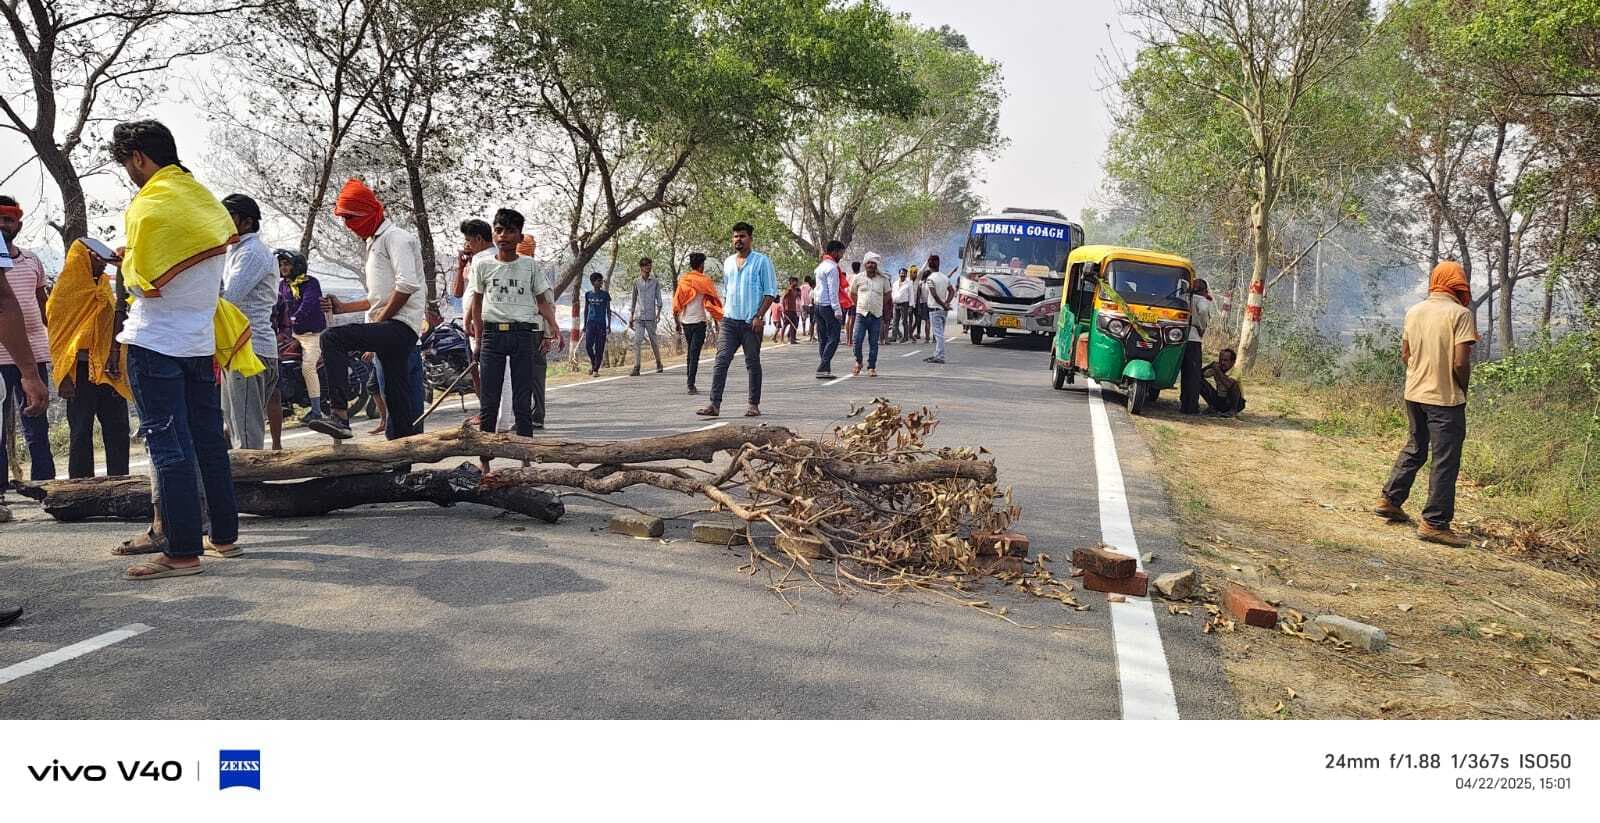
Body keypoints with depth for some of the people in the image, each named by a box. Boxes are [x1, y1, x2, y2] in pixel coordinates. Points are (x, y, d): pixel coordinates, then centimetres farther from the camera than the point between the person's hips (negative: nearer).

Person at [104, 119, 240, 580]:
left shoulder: (148, 207, -12)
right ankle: (225, 536, 19)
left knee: (168, 448, -5)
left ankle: (182, 552, -4)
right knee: (209, 442, 13)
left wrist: (126, 262, 8)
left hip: (155, 343, -7)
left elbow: (142, 282, -13)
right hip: (201, 341, 7)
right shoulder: (207, 204, 11)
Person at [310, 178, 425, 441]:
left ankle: (340, 415, -29)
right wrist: (344, 307, 19)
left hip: (399, 327, -10)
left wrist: (378, 321, -15)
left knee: (332, 338, -23)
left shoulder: (395, 237, -6)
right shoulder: (375, 242, 25)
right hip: (389, 332, 10)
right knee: (396, 399, 8)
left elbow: (407, 285, -21)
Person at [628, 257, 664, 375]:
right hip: (638, 316, 1)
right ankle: (636, 367, -11)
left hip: (650, 316, -1)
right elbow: (634, 300, 15)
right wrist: (631, 316, 13)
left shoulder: (655, 282, 4)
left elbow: (658, 299, 2)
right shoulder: (636, 282, 8)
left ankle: (659, 364, 25)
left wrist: (658, 312, -10)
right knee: (637, 341, -9)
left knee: (653, 341, 7)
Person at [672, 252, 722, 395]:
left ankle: (690, 383, 18)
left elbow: (676, 301, 6)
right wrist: (717, 320, 2)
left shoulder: (682, 280, 5)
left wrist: (677, 319, 14)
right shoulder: (704, 281, -7)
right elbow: (712, 301, -7)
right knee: (695, 353, -6)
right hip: (699, 321, -5)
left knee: (690, 352, 17)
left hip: (685, 321, 5)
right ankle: (691, 385, -12)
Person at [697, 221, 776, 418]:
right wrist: (723, 311, 15)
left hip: (751, 322, -4)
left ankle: (754, 404, 13)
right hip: (729, 320, 4)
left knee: (752, 363, 4)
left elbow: (770, 292, -5)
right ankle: (715, 404, -10)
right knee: (721, 360, -6)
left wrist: (759, 316, -13)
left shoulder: (762, 261, -1)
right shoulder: (728, 262, 16)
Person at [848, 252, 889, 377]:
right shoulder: (858, 278, 4)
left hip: (876, 315, 0)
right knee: (857, 340, -8)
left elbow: (887, 294, 18)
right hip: (861, 314, 0)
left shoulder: (883, 279, 4)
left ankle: (871, 367, 11)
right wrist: (861, 305, 12)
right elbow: (852, 294, 16)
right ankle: (858, 362, 14)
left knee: (873, 343, 3)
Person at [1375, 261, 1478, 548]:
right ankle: (1434, 523, 4)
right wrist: (1463, 389, -1)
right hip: (1445, 398, -6)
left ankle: (1389, 500, 28)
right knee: (1445, 460, 1)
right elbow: (1461, 363, -17)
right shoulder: (1460, 314, -13)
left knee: (1414, 449, 23)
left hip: (1414, 394, 6)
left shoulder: (1414, 311, 5)